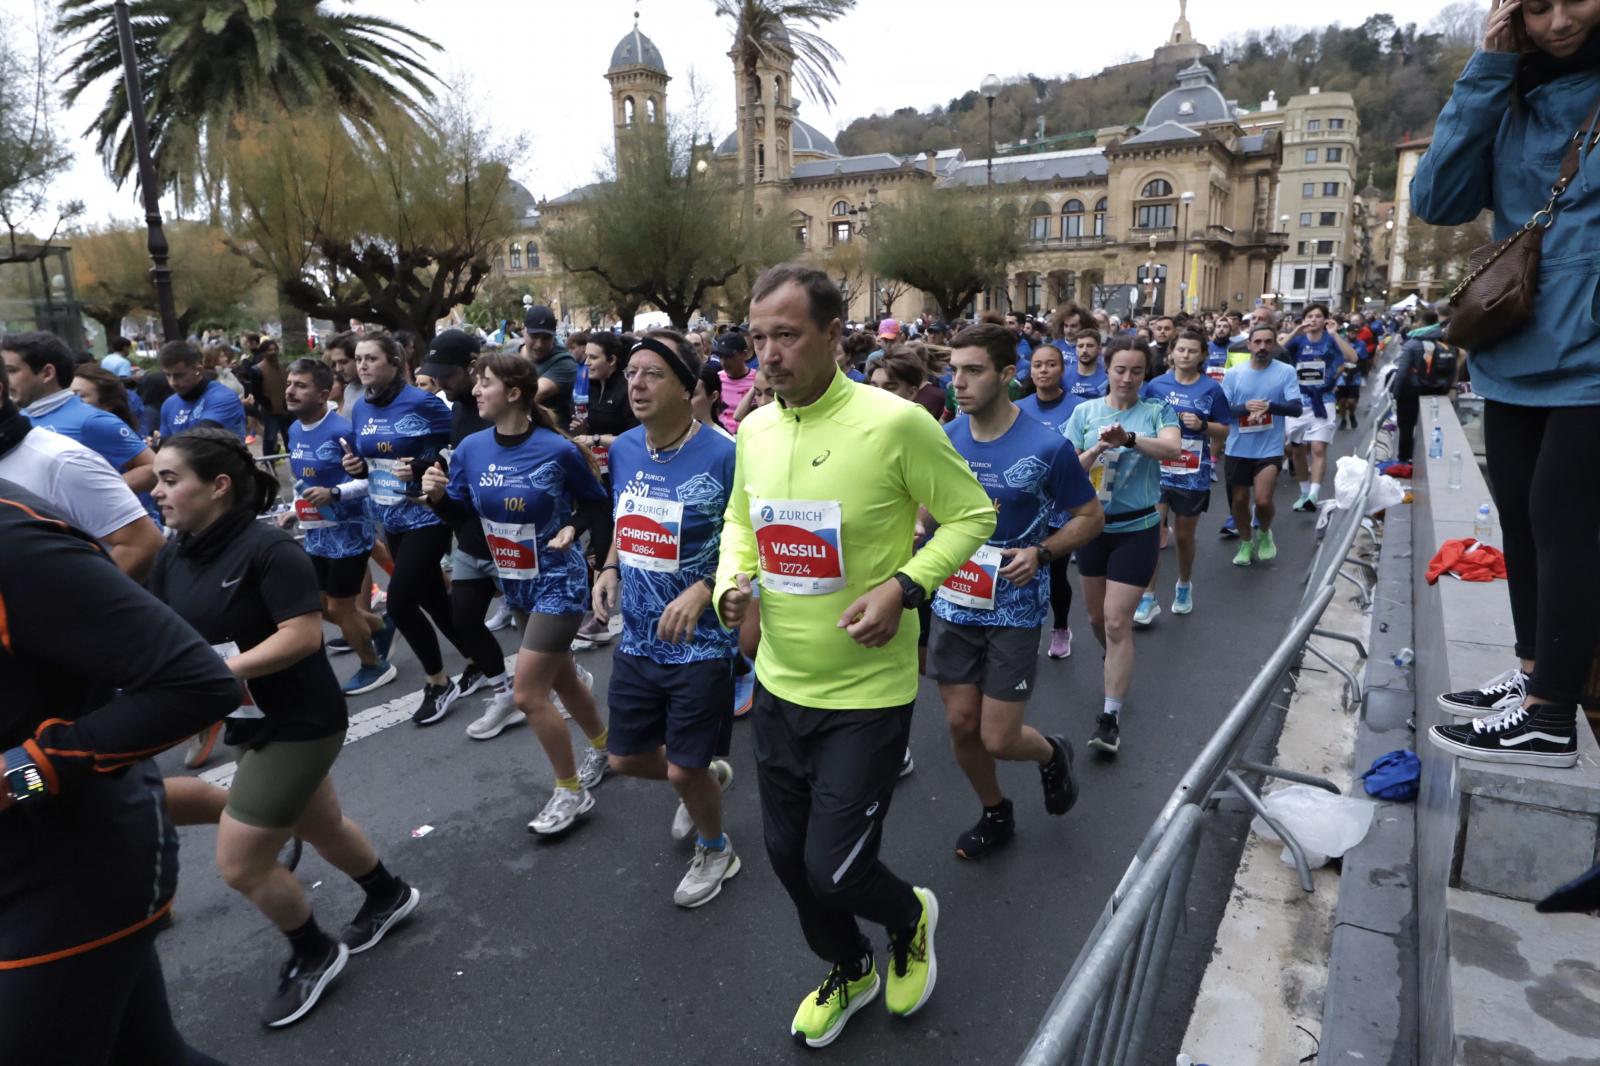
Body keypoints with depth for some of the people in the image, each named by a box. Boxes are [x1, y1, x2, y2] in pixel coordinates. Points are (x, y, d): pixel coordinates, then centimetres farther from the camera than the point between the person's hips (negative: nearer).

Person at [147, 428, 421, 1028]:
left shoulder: (267, 549, -23)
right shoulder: (174, 557, 1)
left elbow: (303, 635, -27)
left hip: (298, 724, -8)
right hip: (251, 723, 8)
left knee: (239, 863, 0)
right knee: (321, 827, 23)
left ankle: (314, 955, 27)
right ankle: (389, 896, 49)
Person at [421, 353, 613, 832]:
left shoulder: (557, 449, -18)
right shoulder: (471, 448, -4)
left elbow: (597, 503, -3)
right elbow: (459, 511, 6)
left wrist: (572, 528, -20)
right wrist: (437, 494, -13)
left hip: (559, 581, -6)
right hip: (514, 582, 6)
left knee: (528, 694, -8)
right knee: (561, 678, 21)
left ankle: (571, 791, 12)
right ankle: (602, 744, 47)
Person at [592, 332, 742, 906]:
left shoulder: (723, 455, -20)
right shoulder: (623, 449, 1)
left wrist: (703, 590, -27)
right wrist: (610, 569, -1)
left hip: (702, 642, -6)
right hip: (637, 638, 6)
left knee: (683, 772, 4)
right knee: (625, 757, 17)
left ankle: (715, 849, 38)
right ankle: (709, 775, 49)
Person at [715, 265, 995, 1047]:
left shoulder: (895, 422, -18)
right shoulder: (753, 430, 0)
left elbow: (972, 514, -9)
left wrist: (905, 587, -23)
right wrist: (731, 580, -3)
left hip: (866, 693, -6)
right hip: (778, 685, 6)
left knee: (834, 871, 0)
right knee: (788, 856, 19)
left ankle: (910, 917, 38)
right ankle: (849, 971, 49)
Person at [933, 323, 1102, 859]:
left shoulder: (1047, 447, -14)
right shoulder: (944, 440, -2)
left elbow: (1090, 517, -4)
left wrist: (1041, 552, -20)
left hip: (1014, 610, -4)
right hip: (953, 605, 4)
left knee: (998, 739, -1)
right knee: (961, 725, 11)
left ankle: (1052, 754, 35)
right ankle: (995, 814, 38)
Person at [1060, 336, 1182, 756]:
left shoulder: (1157, 411, -5)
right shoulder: (1085, 412, -1)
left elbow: (1173, 448, -25)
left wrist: (1128, 438, -41)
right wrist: (1096, 451, -24)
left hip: (1137, 529, -3)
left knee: (1117, 623, -8)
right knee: (1096, 615, 17)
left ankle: (1111, 715, 1)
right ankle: (1117, 668, 47)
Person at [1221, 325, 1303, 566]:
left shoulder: (1286, 372, -4)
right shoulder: (1234, 373, -1)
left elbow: (1297, 408, -11)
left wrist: (1269, 406, -29)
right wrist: (1245, 407, -22)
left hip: (1270, 449, -2)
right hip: (1237, 449, 2)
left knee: (1263, 500, -14)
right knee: (1239, 500, 12)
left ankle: (1264, 534, 20)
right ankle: (1245, 543, 35)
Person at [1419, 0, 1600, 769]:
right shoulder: (1511, 99, 11)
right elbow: (1437, 201, -4)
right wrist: (1486, 72, -6)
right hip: (1516, 354, 5)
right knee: (1521, 518, 12)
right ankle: (1533, 673, 27)